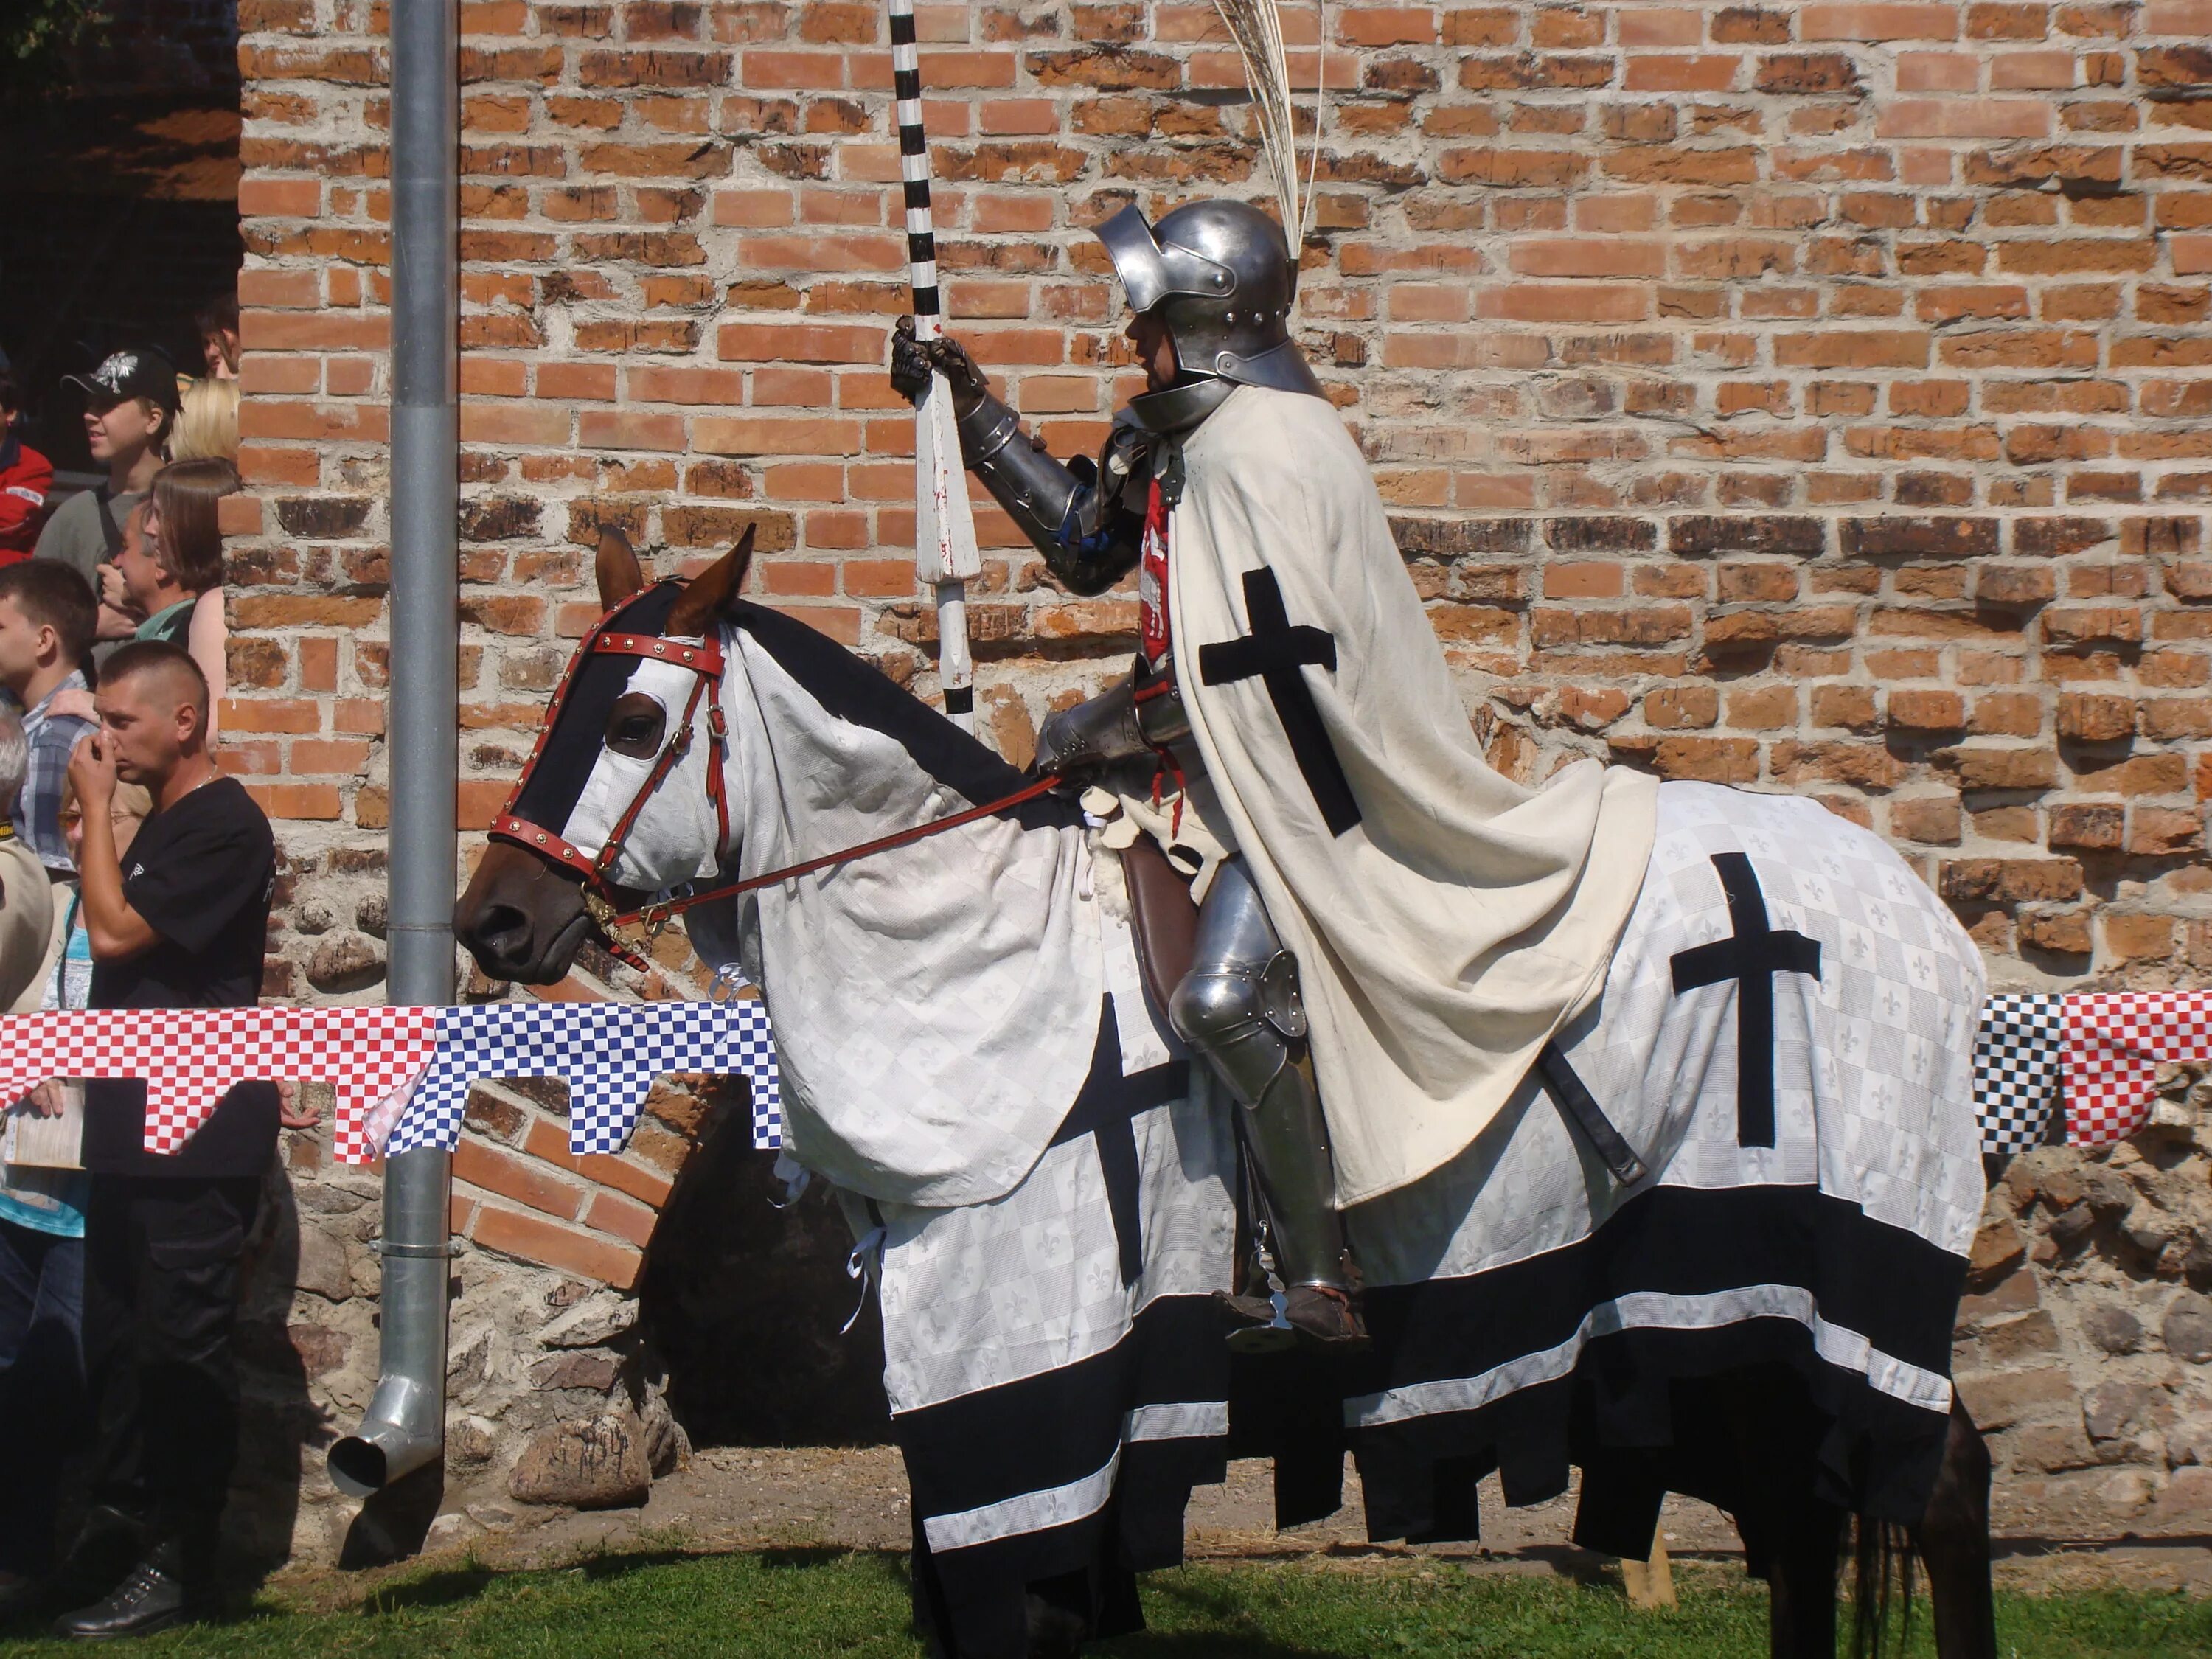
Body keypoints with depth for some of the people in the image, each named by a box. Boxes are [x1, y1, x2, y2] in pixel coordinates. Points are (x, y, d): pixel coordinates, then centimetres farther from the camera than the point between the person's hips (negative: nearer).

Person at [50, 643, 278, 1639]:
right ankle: (121, 1513, 24)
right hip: (134, 1126, 10)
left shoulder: (224, 827, -13)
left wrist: (94, 806, -12)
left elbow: (113, 930, -19)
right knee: (114, 1330, 14)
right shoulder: (161, 823, 16)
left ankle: (179, 1566, -4)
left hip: (200, 1136, -10)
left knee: (183, 1341, -7)